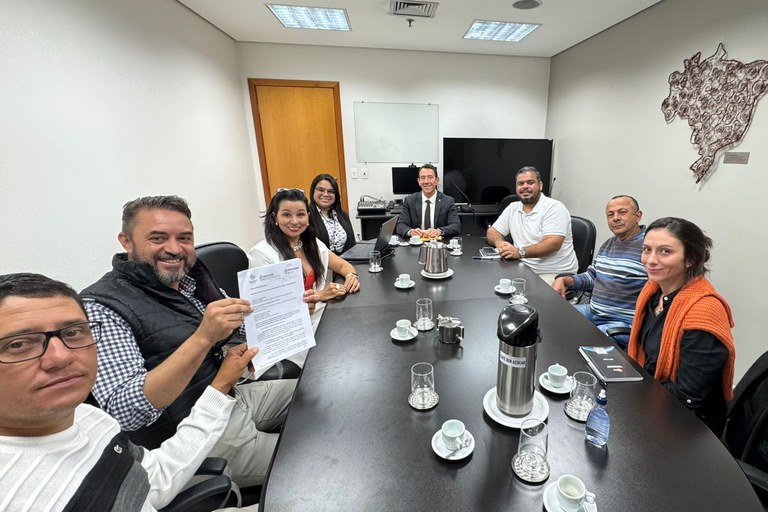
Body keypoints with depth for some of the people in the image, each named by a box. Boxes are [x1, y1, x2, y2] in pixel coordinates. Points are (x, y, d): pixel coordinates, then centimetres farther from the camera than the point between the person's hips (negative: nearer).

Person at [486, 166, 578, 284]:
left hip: (556, 274, -5)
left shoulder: (554, 207, -8)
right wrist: (499, 242, -14)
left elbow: (553, 243, -20)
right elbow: (492, 232, 10)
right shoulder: (512, 208, 10)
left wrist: (520, 252, -31)